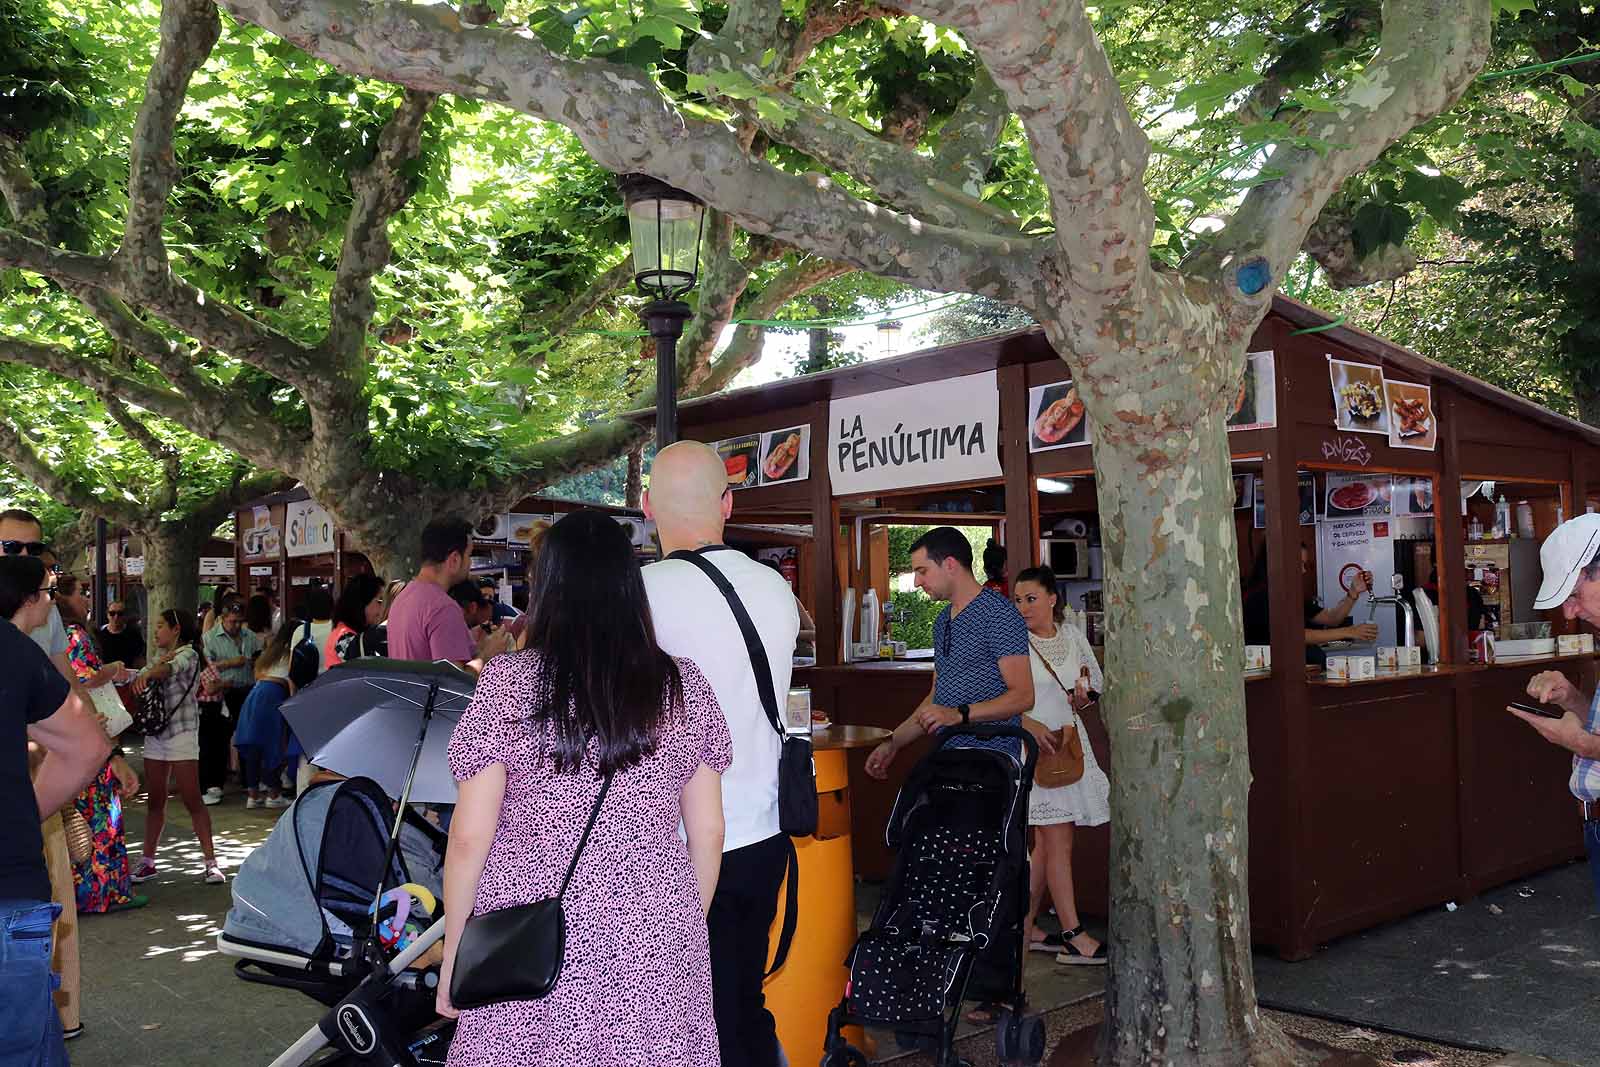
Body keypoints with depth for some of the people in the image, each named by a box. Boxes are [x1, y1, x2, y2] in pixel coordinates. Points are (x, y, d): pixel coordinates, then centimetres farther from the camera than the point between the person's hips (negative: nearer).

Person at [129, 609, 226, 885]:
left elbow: (171, 668, -28)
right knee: (155, 801, 10)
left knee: (192, 800, -6)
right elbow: (148, 673, 5)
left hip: (181, 733, -7)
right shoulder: (161, 655, 19)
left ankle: (211, 861, -3)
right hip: (155, 735, 7)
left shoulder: (188, 654, -6)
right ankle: (148, 860, 17)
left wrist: (149, 673, -47)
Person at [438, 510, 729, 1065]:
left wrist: (452, 951, 5)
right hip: (655, 950, 2)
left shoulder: (507, 683, -9)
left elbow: (470, 838, -7)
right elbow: (708, 833, 3)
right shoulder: (685, 686, -1)